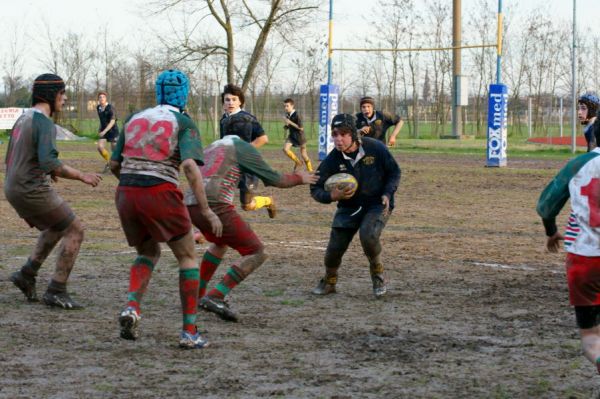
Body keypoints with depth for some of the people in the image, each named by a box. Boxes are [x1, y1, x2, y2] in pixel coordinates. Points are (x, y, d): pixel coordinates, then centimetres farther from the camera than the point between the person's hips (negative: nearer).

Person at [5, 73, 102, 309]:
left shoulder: (23, 119, 15)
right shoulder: (45, 123, -16)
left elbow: (12, 160, 22)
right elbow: (49, 162, -28)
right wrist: (81, 176, -20)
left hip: (14, 190, 9)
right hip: (33, 191, -9)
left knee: (56, 229, 27)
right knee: (75, 231, 0)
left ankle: (27, 274, 17)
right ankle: (56, 291, -3)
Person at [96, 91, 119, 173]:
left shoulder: (110, 108, -18)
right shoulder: (98, 108, 3)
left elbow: (112, 121, -25)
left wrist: (104, 131, -32)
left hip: (113, 130, -5)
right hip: (103, 130, 5)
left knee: (114, 149, 0)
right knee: (100, 147, -12)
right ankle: (108, 162, 10)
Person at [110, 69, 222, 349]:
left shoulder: (135, 119, 18)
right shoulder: (184, 123, 3)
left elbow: (114, 165, 19)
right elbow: (190, 166, -13)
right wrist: (206, 210, -14)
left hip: (127, 194, 5)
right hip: (160, 195, -5)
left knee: (148, 253, 25)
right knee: (187, 258, 12)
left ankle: (132, 306, -1)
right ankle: (189, 331, 6)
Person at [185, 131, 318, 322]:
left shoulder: (212, 146, 27)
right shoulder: (243, 147, 8)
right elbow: (275, 180, 11)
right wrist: (299, 178, 29)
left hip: (191, 204, 8)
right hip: (215, 204, -8)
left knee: (220, 242, 36)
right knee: (257, 253, -1)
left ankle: (197, 294, 36)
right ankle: (215, 297, -14)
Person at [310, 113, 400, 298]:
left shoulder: (375, 148, -17)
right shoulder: (333, 159, -14)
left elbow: (394, 172, -1)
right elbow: (316, 189, -7)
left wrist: (387, 194, -16)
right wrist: (332, 196, -27)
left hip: (377, 204, -2)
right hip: (348, 207, 2)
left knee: (368, 236, -28)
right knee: (335, 246, -5)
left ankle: (377, 273, 1)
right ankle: (329, 282, 26)